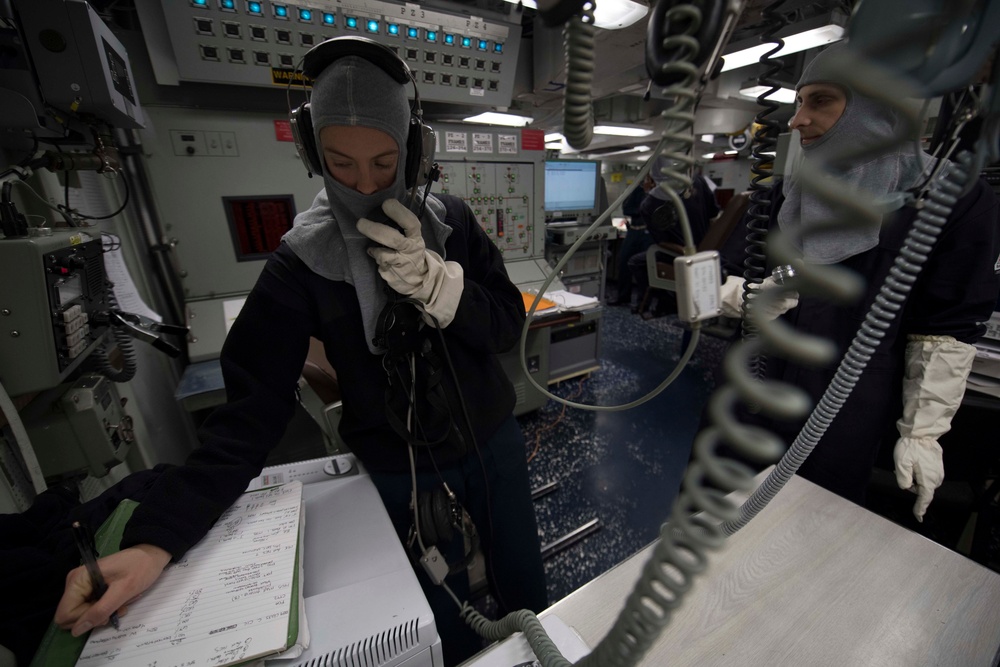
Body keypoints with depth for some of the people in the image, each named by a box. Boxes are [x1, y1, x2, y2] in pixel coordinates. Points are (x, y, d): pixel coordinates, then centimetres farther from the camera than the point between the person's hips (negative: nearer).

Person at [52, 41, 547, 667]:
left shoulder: (452, 221, -8)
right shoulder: (303, 262, -15)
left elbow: (509, 322, -9)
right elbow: (254, 407, -15)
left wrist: (438, 284, -26)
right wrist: (157, 539, -22)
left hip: (494, 443, 4)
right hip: (404, 471, -3)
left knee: (526, 592, 27)